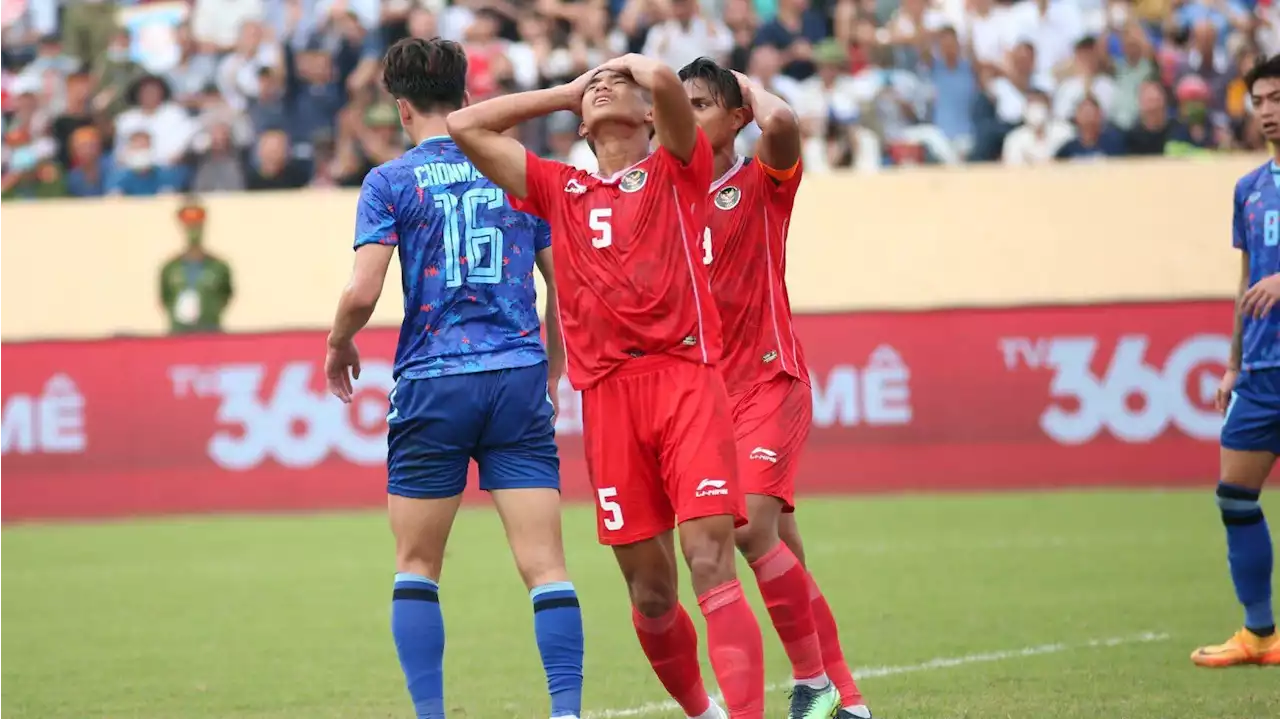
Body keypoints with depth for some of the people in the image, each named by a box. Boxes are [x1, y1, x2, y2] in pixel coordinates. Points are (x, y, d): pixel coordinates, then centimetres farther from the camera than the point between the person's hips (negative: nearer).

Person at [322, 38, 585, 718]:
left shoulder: (391, 182, 0)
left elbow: (362, 293, -8)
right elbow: (565, 285, 14)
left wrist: (338, 347, 12)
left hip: (431, 387, -2)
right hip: (519, 381, 2)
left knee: (417, 568, 11)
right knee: (545, 564, -3)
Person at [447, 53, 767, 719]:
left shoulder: (677, 171, 10)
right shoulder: (559, 190, 20)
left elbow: (663, 79, -9)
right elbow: (465, 127, 20)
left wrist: (634, 65, 15)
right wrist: (566, 92, 23)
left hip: (685, 379, -4)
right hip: (607, 393, 4)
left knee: (710, 559, -16)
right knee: (649, 587, 4)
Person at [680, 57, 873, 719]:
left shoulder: (761, 182, -3)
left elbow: (781, 122, -25)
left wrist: (750, 86, -6)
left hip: (769, 383, -5)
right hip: (704, 388, 5)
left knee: (752, 527, -22)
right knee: (783, 556, 7)